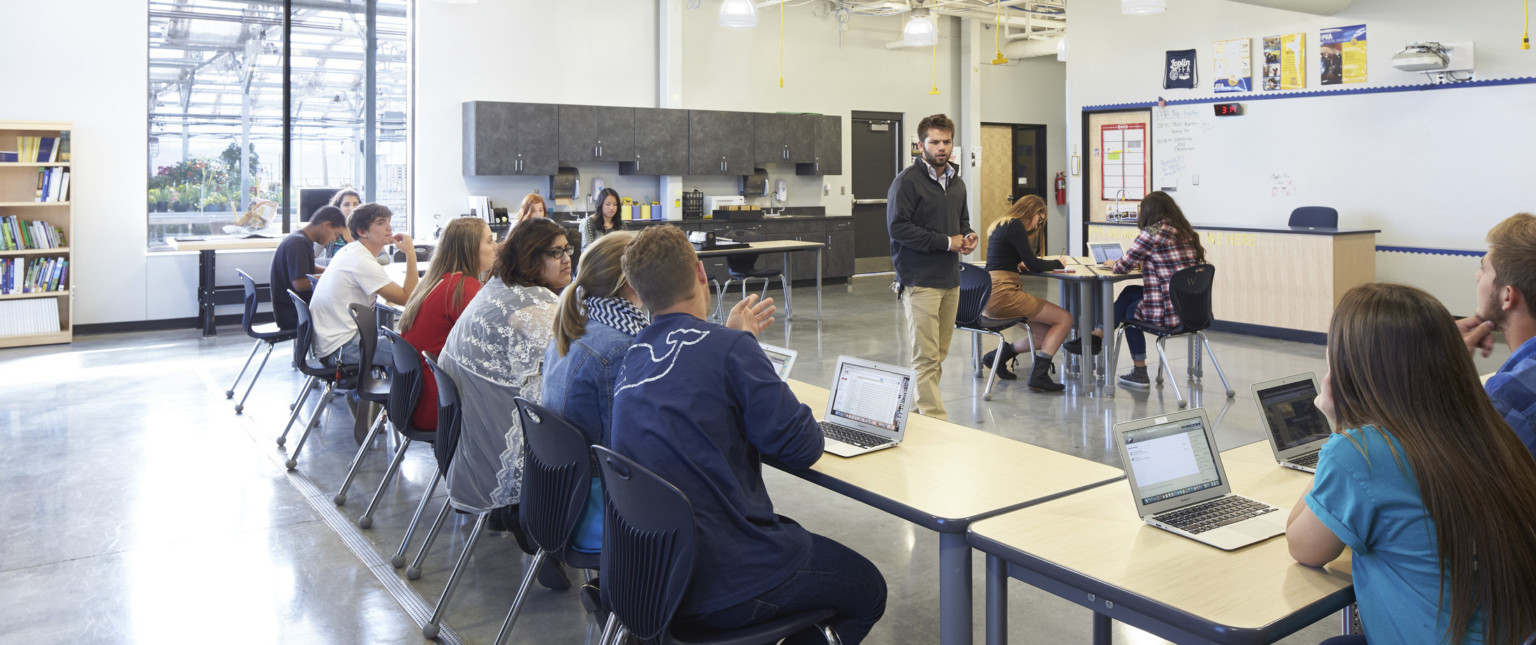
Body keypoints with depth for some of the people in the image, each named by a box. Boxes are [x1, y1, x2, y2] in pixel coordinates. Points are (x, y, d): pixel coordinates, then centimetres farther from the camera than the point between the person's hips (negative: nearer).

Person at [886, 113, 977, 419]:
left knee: (939, 354, 12)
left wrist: (967, 236, 4)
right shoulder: (907, 181, -9)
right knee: (926, 356, -8)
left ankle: (921, 409, 23)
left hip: (950, 279, 8)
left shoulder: (956, 182, 17)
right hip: (920, 281, -8)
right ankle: (934, 418, -6)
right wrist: (946, 242, -15)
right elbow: (898, 226, -16)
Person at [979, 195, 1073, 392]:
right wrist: (1058, 263, 9)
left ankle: (998, 355, 10)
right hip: (1002, 295, -10)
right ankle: (1039, 375, -13)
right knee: (1065, 318, -7)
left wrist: (1019, 264, 12)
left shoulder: (1000, 225, 23)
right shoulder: (1014, 225, -7)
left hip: (989, 298, 10)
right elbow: (1034, 265, -9)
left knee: (1048, 336, 9)